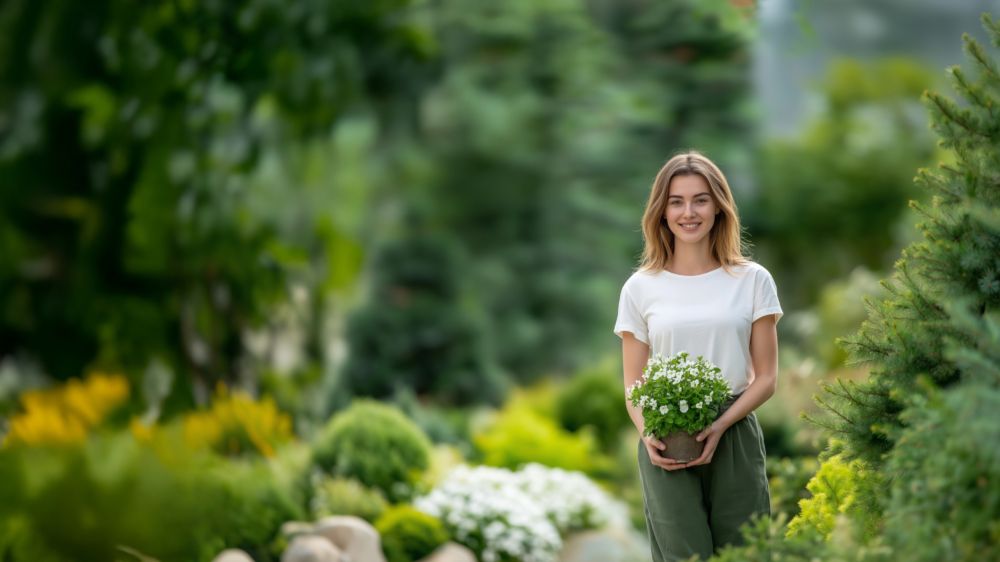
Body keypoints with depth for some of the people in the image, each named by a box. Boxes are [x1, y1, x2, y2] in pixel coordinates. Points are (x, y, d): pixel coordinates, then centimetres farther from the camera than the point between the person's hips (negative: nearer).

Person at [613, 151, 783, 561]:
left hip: (734, 437, 0)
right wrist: (648, 435, -13)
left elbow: (766, 378, 4)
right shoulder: (640, 288, 6)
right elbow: (633, 384, 7)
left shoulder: (752, 280, 5)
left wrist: (720, 426, -12)